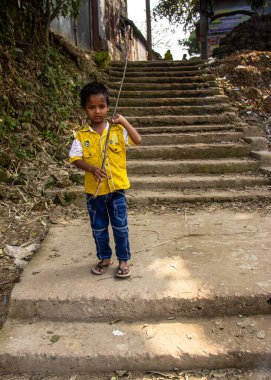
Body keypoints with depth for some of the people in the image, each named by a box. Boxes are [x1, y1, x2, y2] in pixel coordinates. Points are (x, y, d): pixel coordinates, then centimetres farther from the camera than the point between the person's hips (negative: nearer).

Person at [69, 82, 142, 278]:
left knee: (120, 227, 8)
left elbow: (138, 140, -13)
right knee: (99, 228, 15)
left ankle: (124, 260, 26)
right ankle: (104, 258, 36)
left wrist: (124, 122, -18)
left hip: (116, 188, -1)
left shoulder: (118, 130, -4)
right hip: (93, 190, 1)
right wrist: (92, 168, -25)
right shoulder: (81, 136, -4)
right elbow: (75, 158, -9)